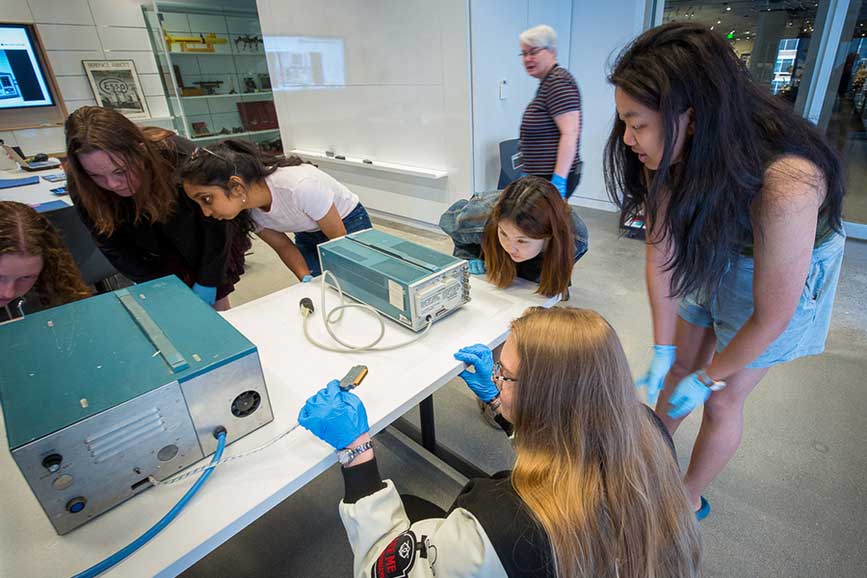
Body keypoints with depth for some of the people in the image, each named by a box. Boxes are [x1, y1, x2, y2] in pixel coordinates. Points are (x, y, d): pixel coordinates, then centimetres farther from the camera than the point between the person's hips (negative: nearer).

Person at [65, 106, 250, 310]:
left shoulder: (179, 158, -33)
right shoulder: (82, 186, -23)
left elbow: (217, 223, -24)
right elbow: (114, 248, -12)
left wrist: (207, 282, -19)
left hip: (205, 242, -2)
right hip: (159, 254, 2)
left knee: (216, 303, 5)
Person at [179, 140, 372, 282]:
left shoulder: (301, 186, -39)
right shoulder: (244, 209, -20)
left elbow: (340, 239, -24)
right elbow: (283, 246, -7)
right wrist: (307, 280, -22)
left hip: (349, 223, -4)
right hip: (308, 234, 5)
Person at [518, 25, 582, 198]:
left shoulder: (558, 82, -14)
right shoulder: (547, 82, 17)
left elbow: (570, 132, -23)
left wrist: (559, 180, -27)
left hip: (553, 177, -10)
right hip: (542, 175, 10)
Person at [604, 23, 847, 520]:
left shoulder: (784, 186, -40)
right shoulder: (667, 156, -24)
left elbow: (771, 316, -28)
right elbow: (661, 253, -16)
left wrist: (707, 379, -14)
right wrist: (662, 349, -13)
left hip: (788, 268, -4)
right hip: (713, 253, 5)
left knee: (721, 400, 5)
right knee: (679, 368, 15)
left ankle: (690, 499, 32)